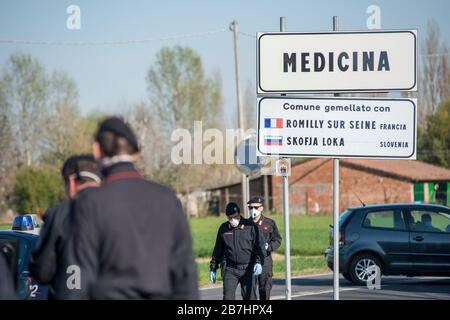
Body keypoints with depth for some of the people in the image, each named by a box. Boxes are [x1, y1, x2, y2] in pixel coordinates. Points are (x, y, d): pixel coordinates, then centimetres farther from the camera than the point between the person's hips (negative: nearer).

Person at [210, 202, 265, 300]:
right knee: (228, 297, -10)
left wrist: (259, 262, -20)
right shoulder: (224, 228, 8)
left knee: (250, 297, 2)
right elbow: (218, 250, 17)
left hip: (248, 269, -2)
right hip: (230, 270, 2)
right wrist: (213, 268, 16)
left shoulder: (250, 226, -2)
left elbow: (260, 246, -5)